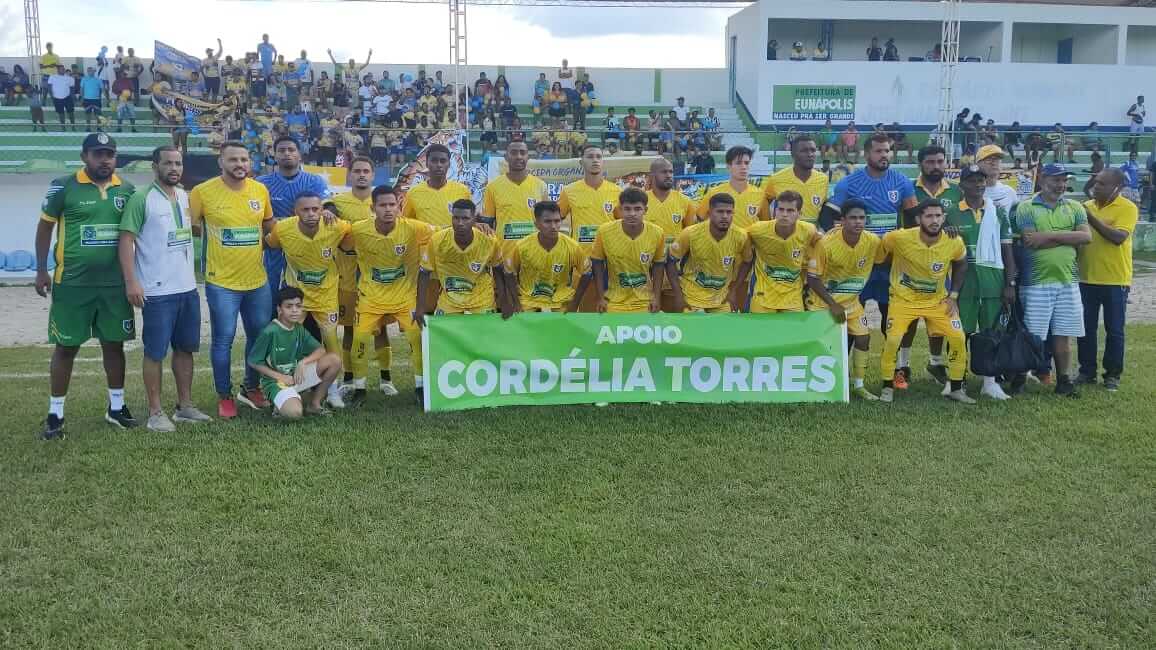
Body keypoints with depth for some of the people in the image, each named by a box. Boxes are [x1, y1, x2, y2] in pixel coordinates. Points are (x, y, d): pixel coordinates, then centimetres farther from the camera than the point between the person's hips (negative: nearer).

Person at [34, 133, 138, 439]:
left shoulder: (127, 190, 5)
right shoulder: (63, 187, -6)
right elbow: (45, 227, 1)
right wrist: (41, 270, -2)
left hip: (115, 284, 3)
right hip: (72, 284, -3)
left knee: (114, 344, 10)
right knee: (66, 347, 4)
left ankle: (116, 406, 24)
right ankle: (55, 414, 14)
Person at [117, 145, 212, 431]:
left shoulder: (186, 197, 10)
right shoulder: (141, 199, -10)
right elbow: (126, 240, -13)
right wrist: (131, 282, -19)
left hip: (188, 288, 7)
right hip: (157, 291, -7)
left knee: (185, 348, 13)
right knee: (155, 352, 1)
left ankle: (185, 406, 24)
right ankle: (156, 413, 9)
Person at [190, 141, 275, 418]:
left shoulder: (261, 190, 2)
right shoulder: (203, 191, -9)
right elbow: (188, 226, 0)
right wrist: (213, 233, -7)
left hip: (258, 281, 5)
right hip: (222, 282, -4)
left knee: (259, 336, 14)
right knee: (223, 340, 0)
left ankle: (251, 388, 33)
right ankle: (224, 397, 16)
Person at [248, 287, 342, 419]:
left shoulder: (300, 330, 2)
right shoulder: (270, 332, -16)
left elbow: (321, 350, -1)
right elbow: (253, 362, -11)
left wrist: (303, 362, -19)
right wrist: (280, 376, -15)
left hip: (296, 375, 7)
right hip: (275, 380, -6)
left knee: (334, 360, -12)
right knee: (294, 412, -36)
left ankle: (314, 404, 2)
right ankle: (280, 404, 3)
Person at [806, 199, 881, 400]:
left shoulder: (873, 241, -15)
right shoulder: (826, 243, -25)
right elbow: (812, 279, -19)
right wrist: (833, 305, -20)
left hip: (851, 300, 4)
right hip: (823, 300, -4)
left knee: (863, 338, 1)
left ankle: (858, 385, 17)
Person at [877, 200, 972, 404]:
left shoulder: (954, 243, -15)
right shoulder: (899, 238, -24)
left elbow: (961, 265, 7)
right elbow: (877, 257, -4)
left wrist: (953, 296, 2)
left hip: (937, 300, 3)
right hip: (904, 298, -3)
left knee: (958, 338, -5)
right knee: (892, 340, -16)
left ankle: (956, 389, 13)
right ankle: (887, 387, 5)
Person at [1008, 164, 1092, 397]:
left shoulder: (1074, 208, 12)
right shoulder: (1026, 208, -1)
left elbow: (1086, 236, -4)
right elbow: (1031, 242, -15)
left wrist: (1050, 236, -12)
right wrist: (1068, 237, -7)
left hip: (1067, 281, 4)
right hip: (1036, 282, -4)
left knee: (1063, 335, 8)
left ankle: (1063, 380, 17)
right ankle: (1020, 378, 12)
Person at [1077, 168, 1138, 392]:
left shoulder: (1128, 208, -8)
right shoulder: (1087, 206, 7)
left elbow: (1118, 237, -21)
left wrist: (1092, 219, -22)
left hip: (1115, 280, -4)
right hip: (1087, 278, 4)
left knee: (1114, 330, 5)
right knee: (1086, 328, 9)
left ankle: (1112, 375, 16)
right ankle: (1087, 371, 20)